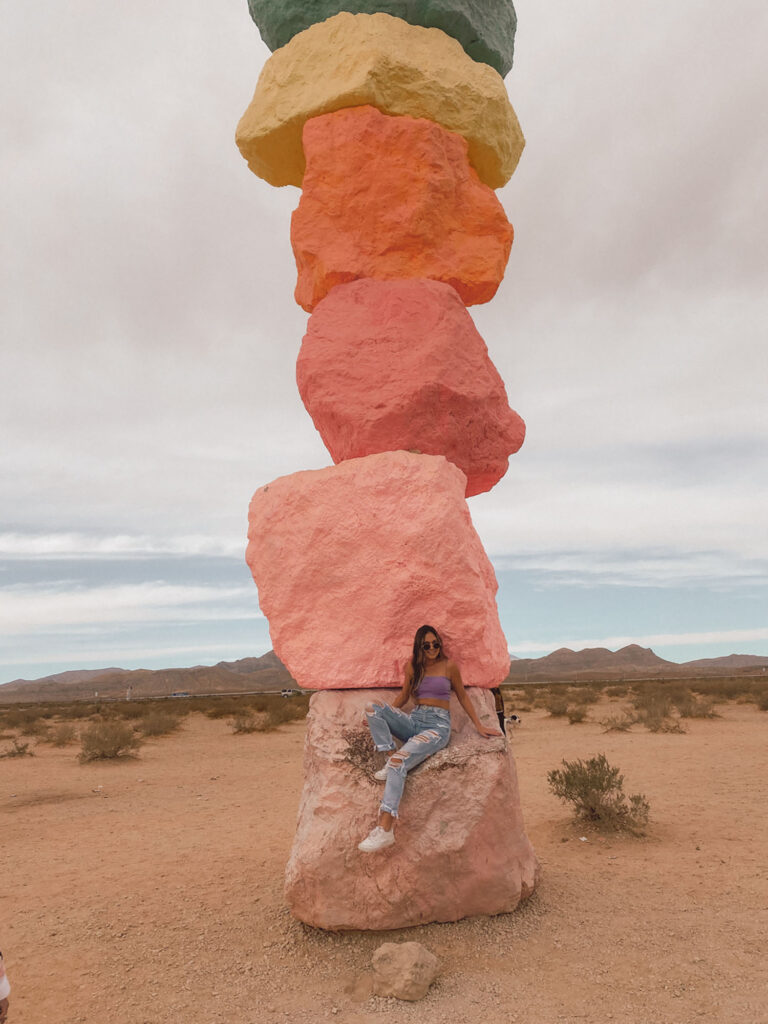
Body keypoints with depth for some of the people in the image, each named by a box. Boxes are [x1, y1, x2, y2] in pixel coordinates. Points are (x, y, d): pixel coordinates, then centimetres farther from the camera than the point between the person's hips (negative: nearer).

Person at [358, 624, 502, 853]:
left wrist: (479, 726, 9)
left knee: (399, 761, -30)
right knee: (372, 707, -19)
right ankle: (389, 758, -24)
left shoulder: (448, 666, 2)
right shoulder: (412, 667, 11)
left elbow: (462, 697, 11)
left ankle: (385, 830, -36)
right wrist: (382, 719, 15)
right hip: (414, 721, 5)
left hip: (438, 725, -5)